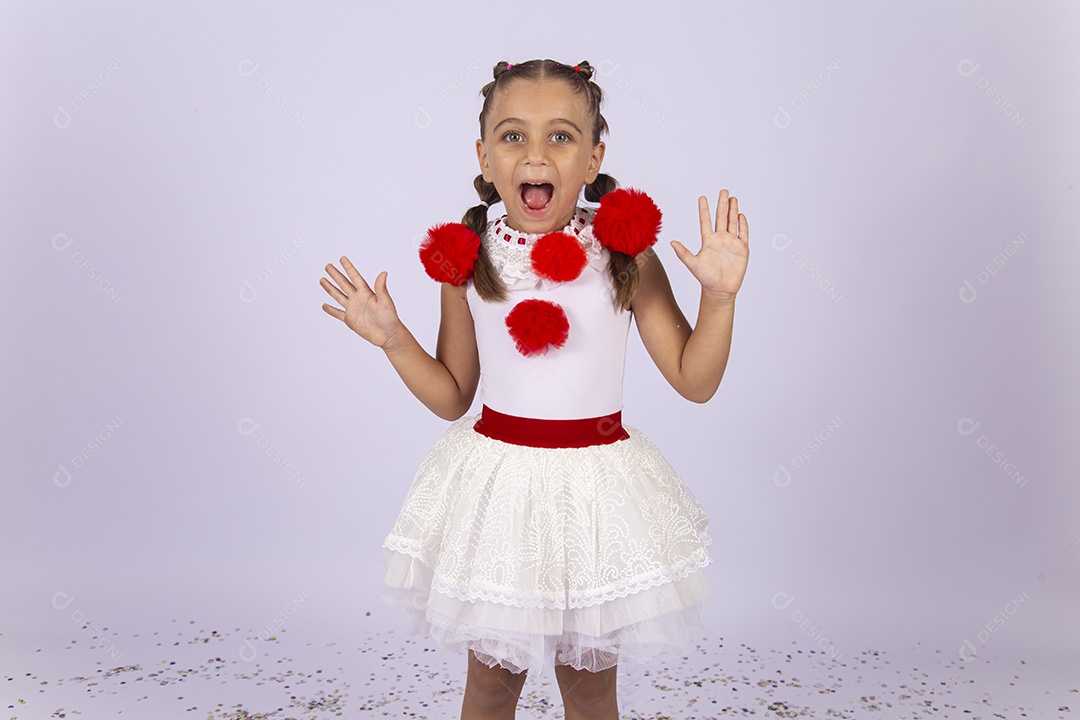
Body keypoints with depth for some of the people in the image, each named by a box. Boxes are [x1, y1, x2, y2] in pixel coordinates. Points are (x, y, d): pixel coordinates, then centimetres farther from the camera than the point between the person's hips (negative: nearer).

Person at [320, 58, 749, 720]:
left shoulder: (626, 254, -8)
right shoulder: (468, 261, -4)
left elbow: (694, 381, -4)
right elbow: (452, 398, 5)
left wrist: (719, 295, -15)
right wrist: (391, 338, -7)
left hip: (593, 482, 0)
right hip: (496, 481, 1)